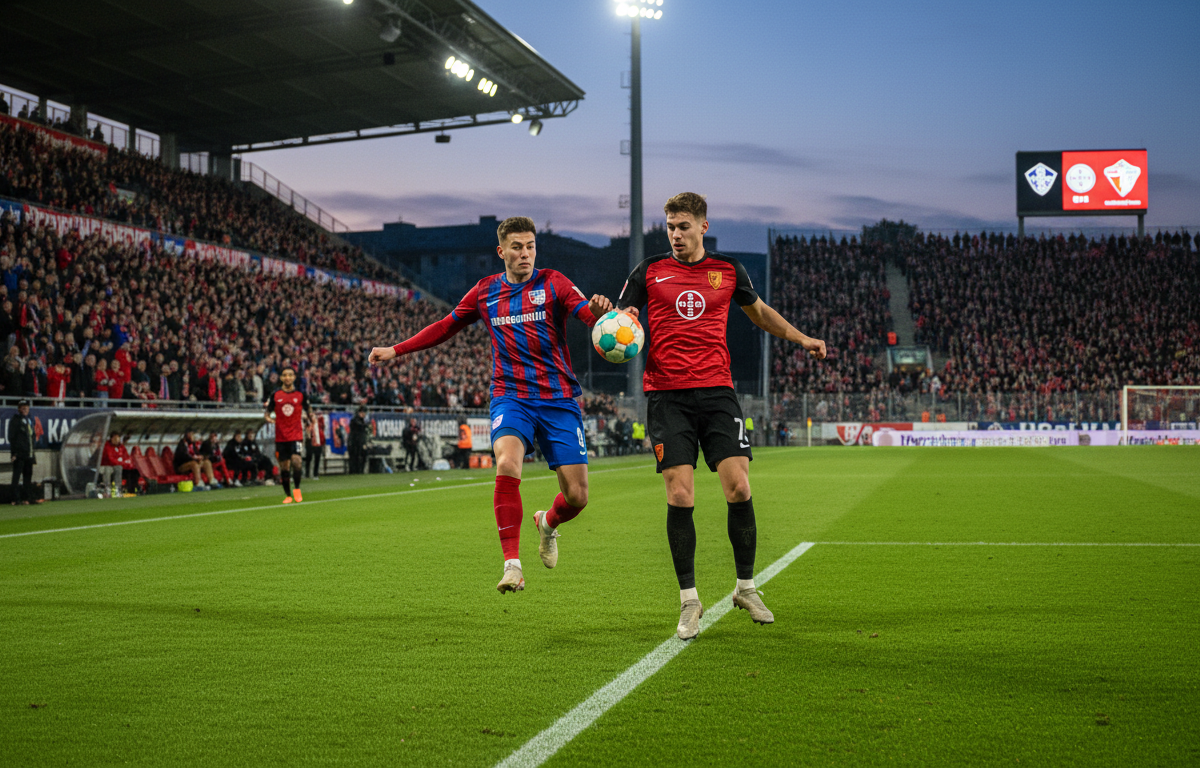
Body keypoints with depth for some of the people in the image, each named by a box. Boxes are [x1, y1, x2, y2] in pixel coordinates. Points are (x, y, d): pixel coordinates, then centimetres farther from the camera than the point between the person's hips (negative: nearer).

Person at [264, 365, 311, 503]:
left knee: (296, 461, -20)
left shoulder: (300, 394, 3)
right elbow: (267, 412, 10)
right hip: (280, 436, 2)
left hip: (296, 435, -1)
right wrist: (268, 417, -13)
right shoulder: (275, 395, 4)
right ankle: (288, 495, 17)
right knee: (284, 466, 4)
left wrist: (311, 416, -7)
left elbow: (308, 410, 13)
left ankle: (297, 489, 0)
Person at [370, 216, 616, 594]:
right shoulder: (486, 291, 10)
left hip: (559, 399, -1)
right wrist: (395, 350, 21)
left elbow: (587, 312, -17)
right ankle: (512, 565, -21)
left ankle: (548, 523, 34)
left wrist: (599, 310, -41)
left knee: (577, 496, -3)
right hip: (511, 396, 1)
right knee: (507, 466, -29)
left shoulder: (553, 283, 1)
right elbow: (446, 326, 23)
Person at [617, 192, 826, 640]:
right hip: (666, 396, -1)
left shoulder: (728, 271, 12)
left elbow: (759, 312, 29)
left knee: (738, 488, -8)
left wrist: (801, 339, 21)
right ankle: (689, 600, 6)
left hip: (716, 392, 1)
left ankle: (745, 587, 13)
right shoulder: (649, 272, 7)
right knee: (680, 495, -8)